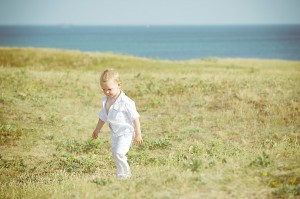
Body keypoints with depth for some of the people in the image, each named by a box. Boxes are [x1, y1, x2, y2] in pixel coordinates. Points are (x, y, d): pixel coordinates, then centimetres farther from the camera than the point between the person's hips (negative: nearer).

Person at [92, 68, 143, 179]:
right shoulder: (105, 100, 3)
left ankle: (122, 175, -8)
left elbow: (135, 118, -16)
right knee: (115, 154, 12)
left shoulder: (125, 102, -21)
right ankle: (126, 174, 22)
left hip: (125, 133, -8)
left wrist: (138, 134, -15)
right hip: (115, 133, 8)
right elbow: (103, 116, 19)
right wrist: (97, 130, 27)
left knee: (118, 153, -19)